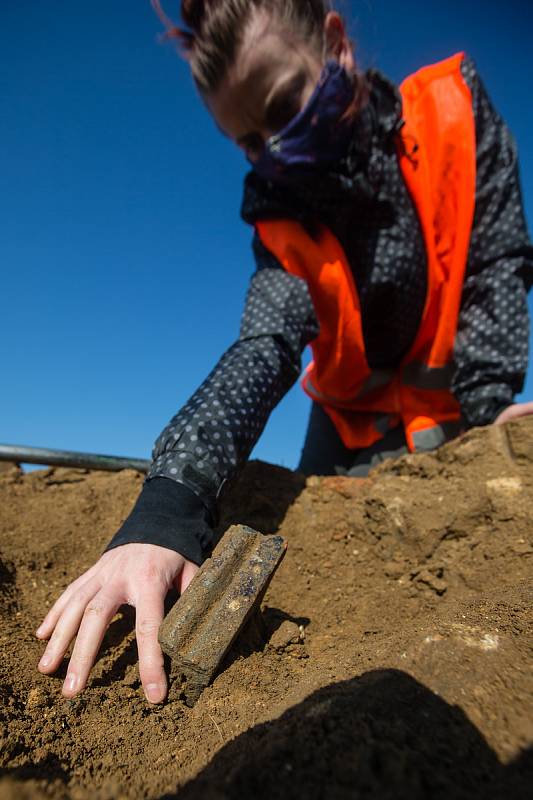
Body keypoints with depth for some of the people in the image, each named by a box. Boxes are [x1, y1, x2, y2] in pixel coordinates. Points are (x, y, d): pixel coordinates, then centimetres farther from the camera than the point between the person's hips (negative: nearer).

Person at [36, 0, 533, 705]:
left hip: (458, 407, 1)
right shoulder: (283, 218, -15)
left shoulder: (453, 106, -13)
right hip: (357, 424, 0)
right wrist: (169, 503, -46)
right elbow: (265, 349, -31)